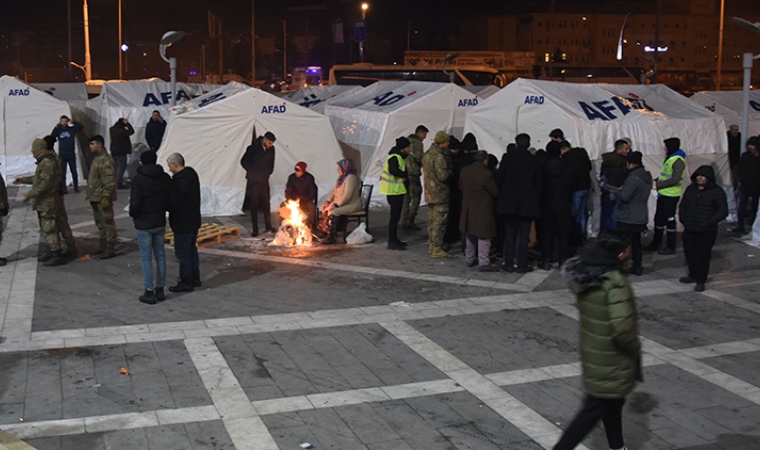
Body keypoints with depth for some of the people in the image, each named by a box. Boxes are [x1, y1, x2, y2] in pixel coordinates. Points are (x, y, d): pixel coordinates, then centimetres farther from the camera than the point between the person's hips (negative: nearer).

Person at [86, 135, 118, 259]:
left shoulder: (106, 160, -17)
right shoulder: (96, 158, 15)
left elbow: (109, 181, -22)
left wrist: (106, 197, -24)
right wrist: (91, 195, 21)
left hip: (103, 198, -11)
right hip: (95, 197, 11)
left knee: (108, 222, -4)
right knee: (100, 223, 17)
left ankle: (110, 249, 0)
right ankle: (103, 245, 28)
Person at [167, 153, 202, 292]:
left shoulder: (180, 180, -24)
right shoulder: (192, 174, 7)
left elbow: (174, 203, -25)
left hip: (183, 223, -10)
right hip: (193, 220, 10)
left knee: (182, 252, 1)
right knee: (192, 250, 19)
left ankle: (186, 282, 8)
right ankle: (195, 279, 29)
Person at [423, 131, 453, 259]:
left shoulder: (427, 154, 9)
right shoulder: (438, 156, -21)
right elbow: (443, 176, -23)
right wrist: (450, 170, -4)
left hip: (430, 193, 10)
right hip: (440, 194, -10)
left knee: (432, 220, 17)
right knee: (440, 221, -5)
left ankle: (432, 246, 26)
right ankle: (437, 249, -3)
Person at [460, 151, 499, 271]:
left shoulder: (464, 171, 0)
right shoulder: (487, 174, -21)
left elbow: (461, 187, 14)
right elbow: (495, 192, -13)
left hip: (468, 209, 7)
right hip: (483, 210, -7)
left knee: (470, 235, 20)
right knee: (484, 237, 0)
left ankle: (470, 259, 29)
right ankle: (483, 263, 2)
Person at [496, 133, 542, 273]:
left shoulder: (507, 157, -5)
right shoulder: (534, 160, -4)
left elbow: (499, 178, -4)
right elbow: (539, 182, -2)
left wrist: (500, 193, 10)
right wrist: (537, 198, 10)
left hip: (508, 202, 1)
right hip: (527, 203, 0)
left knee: (509, 232, 9)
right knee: (524, 234, 5)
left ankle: (509, 264, 10)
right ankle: (522, 265, 6)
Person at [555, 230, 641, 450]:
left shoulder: (584, 274, -3)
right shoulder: (615, 283, -28)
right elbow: (622, 328, -32)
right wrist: (635, 348, -12)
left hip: (592, 352, 9)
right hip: (610, 361, -9)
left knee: (613, 402, 26)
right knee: (593, 410, 3)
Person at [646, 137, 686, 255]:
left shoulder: (678, 161, -17)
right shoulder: (669, 158, 14)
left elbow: (675, 180, -24)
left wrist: (657, 185, -21)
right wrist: (655, 181, 6)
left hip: (671, 196, -10)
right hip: (663, 194, 10)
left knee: (670, 221, 0)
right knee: (659, 219, 15)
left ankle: (671, 247, 10)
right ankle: (656, 244, 26)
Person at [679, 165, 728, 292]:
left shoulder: (717, 191, -7)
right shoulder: (691, 189, 10)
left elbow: (723, 211, -9)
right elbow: (683, 205, 21)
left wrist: (708, 222, -15)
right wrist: (683, 219, 6)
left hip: (706, 232, -5)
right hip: (689, 230, 5)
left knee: (703, 256, -2)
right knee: (690, 253, 13)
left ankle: (701, 281, 10)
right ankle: (693, 275, 32)